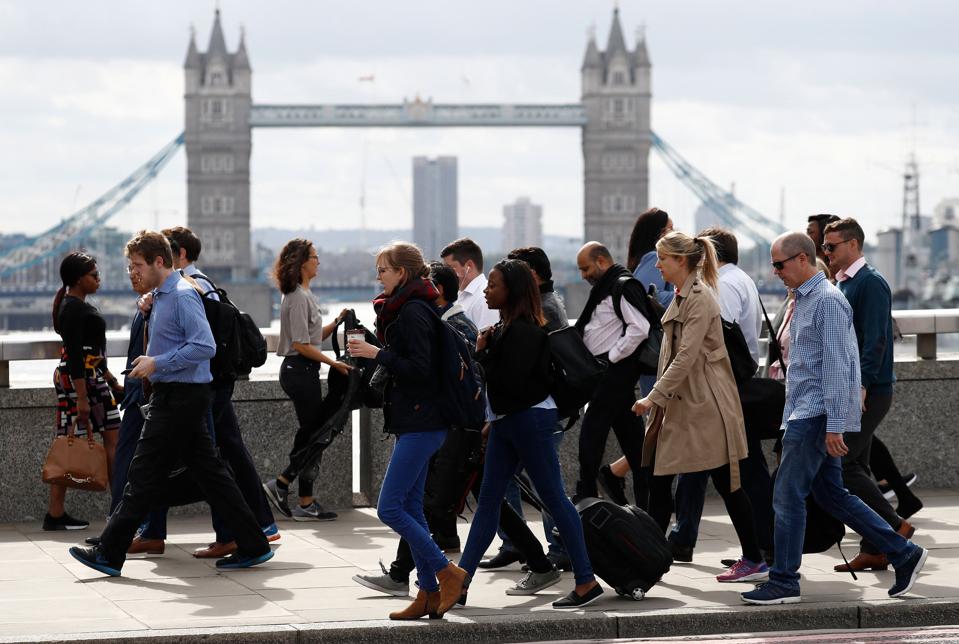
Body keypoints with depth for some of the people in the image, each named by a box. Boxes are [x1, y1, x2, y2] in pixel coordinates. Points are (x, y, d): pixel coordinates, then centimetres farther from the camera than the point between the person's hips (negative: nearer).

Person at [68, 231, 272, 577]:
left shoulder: (182, 296, -15)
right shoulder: (160, 296, 16)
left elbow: (205, 346, -24)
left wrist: (157, 363, -20)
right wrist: (150, 361, 13)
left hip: (180, 397, -10)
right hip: (173, 395, 10)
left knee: (144, 474, -5)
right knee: (208, 471, 9)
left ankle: (110, 554, -1)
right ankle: (252, 546, 10)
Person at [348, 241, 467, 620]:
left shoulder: (413, 312, -15)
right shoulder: (403, 309, 16)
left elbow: (419, 368, -22)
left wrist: (377, 354, -18)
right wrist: (370, 352, 12)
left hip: (420, 423, -11)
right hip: (414, 422, 11)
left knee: (389, 508, -11)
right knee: (410, 508, 10)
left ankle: (447, 572, -3)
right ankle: (429, 595, 12)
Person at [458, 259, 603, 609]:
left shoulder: (524, 332, -17)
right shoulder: (505, 328, 11)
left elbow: (509, 382, -22)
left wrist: (482, 353, -12)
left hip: (530, 419, -10)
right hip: (506, 420, 10)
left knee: (554, 498, -5)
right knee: (488, 498, 9)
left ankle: (587, 582, 0)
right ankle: (460, 579, 11)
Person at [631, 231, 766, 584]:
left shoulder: (700, 298, -15)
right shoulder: (680, 297, 13)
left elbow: (686, 357, -21)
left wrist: (654, 397, -21)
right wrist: (659, 400, 17)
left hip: (706, 403, -9)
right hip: (680, 403, 9)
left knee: (726, 483, -3)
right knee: (658, 479, 6)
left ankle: (754, 560, 5)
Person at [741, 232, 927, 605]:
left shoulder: (828, 301, -15)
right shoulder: (803, 300, 16)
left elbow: (836, 366, -20)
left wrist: (835, 427, -23)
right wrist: (790, 416, 23)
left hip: (817, 416, -10)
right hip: (805, 414, 10)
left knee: (788, 496, -7)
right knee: (831, 494, 12)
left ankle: (784, 583, 0)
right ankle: (903, 554, 16)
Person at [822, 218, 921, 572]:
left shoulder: (871, 283, -12)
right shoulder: (842, 285, 17)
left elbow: (874, 340, -20)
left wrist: (860, 386, -27)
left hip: (868, 392, -10)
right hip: (847, 391, 10)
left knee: (840, 464, -13)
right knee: (854, 467, 8)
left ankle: (895, 527, -5)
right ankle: (874, 550, 11)